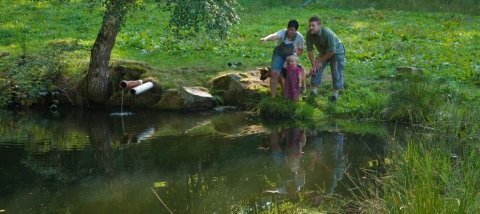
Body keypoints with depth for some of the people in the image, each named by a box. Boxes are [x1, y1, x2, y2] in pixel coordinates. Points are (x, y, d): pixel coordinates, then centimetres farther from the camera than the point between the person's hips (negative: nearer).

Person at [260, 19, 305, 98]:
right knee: (274, 73, -14)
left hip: (291, 56, 2)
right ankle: (272, 96, -8)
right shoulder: (282, 33, -29)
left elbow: (300, 50, -4)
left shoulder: (299, 37, -21)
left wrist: (296, 54, -26)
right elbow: (274, 36, -52)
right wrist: (266, 38, -73)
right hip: (279, 55, -2)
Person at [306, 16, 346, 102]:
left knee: (336, 74, -4)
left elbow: (332, 51, -29)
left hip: (336, 52, -5)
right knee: (316, 70, -1)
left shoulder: (328, 34, -37)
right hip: (323, 52, 5)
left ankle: (335, 94, 10)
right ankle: (313, 92, 8)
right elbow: (310, 50, -13)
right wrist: (313, 65, -14)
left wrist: (320, 61, -20)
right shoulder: (309, 34, -22)